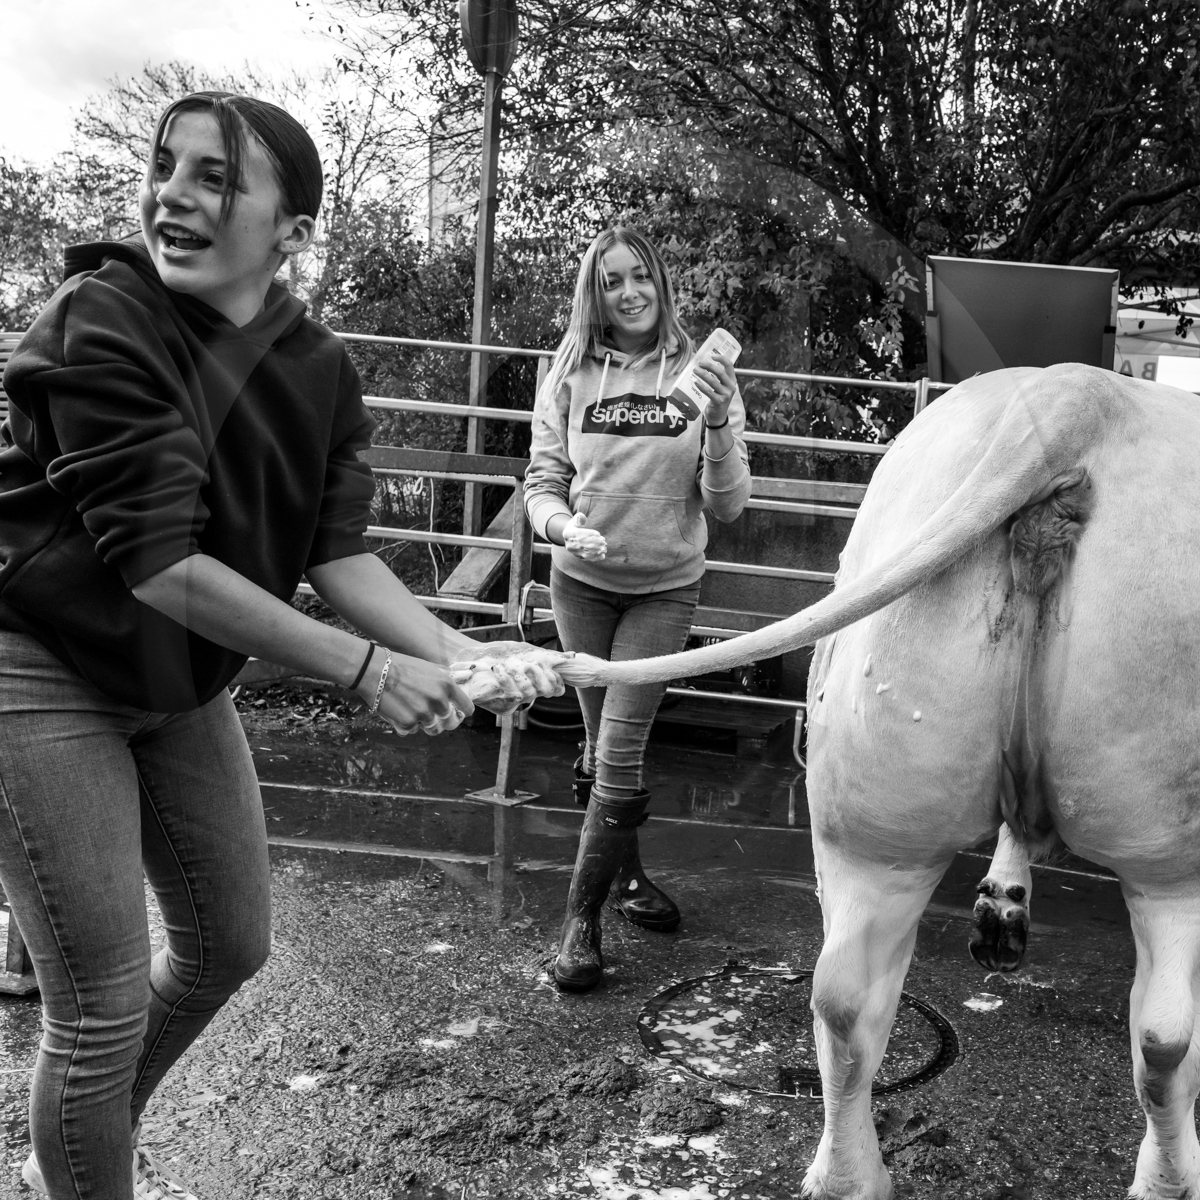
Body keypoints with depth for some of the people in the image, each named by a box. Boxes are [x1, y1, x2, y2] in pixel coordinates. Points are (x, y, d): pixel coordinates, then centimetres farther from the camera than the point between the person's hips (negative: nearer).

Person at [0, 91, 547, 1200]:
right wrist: (364, 669, -30)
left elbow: (338, 553, -8)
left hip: (181, 682, 7)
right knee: (104, 1001, -4)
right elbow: (158, 563, -29)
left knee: (231, 942, 18)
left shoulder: (320, 370, -5)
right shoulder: (102, 320, -23)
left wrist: (455, 652, -26)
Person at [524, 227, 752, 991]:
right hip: (582, 583, 2)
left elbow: (728, 506, -10)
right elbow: (543, 484, -1)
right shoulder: (570, 377, -3)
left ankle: (583, 916, 4)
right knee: (605, 742, 12)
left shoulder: (701, 374, -6)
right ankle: (627, 872, 34)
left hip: (666, 589, -1)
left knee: (620, 749, -7)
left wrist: (719, 422, -26)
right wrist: (566, 527, -22)